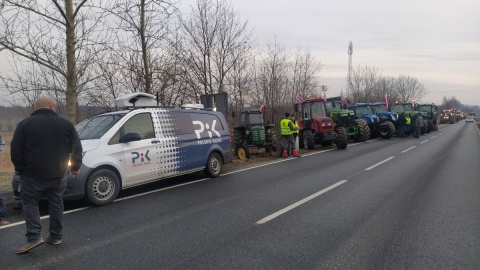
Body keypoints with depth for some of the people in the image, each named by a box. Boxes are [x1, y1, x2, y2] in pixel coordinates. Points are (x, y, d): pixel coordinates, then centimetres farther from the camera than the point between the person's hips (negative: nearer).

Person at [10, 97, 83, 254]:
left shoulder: (25, 124, -2)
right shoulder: (65, 123, 4)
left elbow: (15, 151, -4)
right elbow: (77, 148, 4)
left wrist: (21, 169, 8)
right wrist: (75, 166, 14)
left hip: (33, 174, -2)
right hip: (58, 174, 3)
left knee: (29, 202, 10)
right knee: (56, 203, 13)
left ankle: (34, 237, -2)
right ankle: (56, 236, 17)